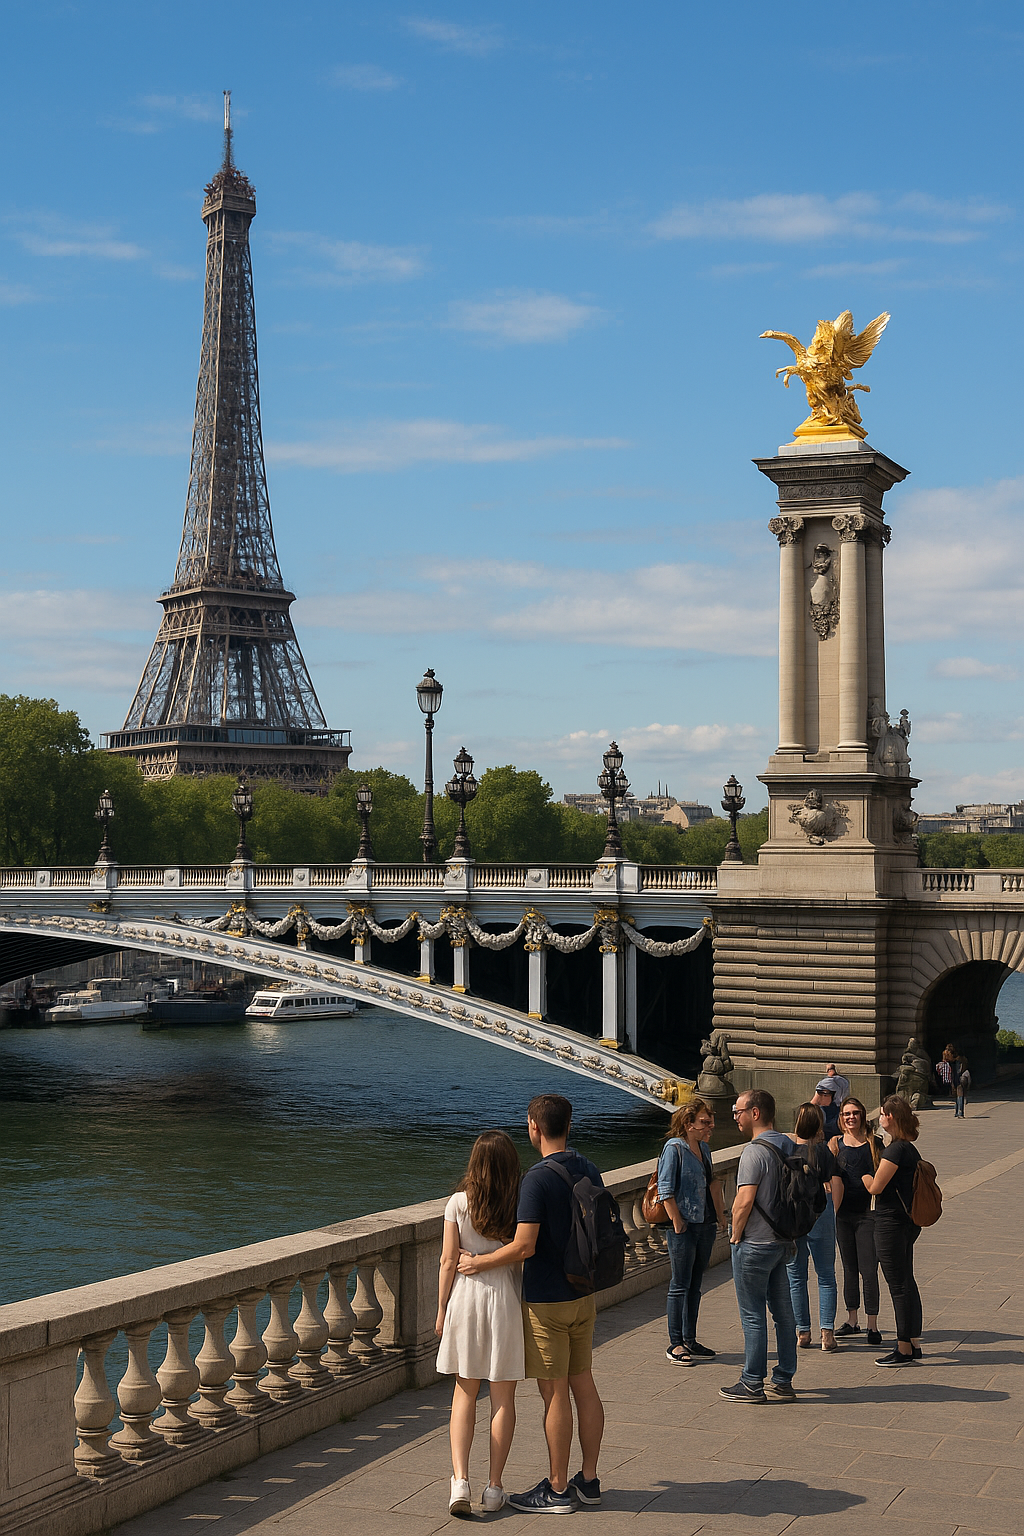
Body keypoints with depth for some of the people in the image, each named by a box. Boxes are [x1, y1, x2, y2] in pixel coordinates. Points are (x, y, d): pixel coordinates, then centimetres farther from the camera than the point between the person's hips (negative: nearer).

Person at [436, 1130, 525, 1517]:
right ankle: (494, 1487, 14)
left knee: (464, 1394, 10)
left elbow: (448, 1261, -4)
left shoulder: (458, 1203, -7)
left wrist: (441, 1310, 5)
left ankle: (460, 1480, -2)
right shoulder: (522, 1204, -7)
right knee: (503, 1398, 9)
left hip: (465, 1297, 0)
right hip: (506, 1297, 0)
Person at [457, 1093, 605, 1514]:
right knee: (583, 1385, 13)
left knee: (555, 1393, -1)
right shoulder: (589, 1172, 5)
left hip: (546, 1301, -8)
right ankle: (588, 1480, 20)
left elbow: (524, 1247, -23)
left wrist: (479, 1263, -9)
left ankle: (557, 1490, 7)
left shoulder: (538, 1178, -19)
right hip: (583, 1294, 8)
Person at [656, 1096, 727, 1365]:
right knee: (680, 1285, -2)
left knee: (694, 1285, 12)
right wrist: (677, 1223, -15)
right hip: (684, 1227, -8)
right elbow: (665, 1191, -14)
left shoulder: (703, 1148, 13)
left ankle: (690, 1340, 19)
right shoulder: (674, 1148, -11)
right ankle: (675, 1344, 5)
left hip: (706, 1225, 8)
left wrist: (719, 1215, 18)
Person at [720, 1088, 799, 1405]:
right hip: (783, 1241, 8)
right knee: (783, 1312, 11)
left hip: (755, 1245, -8)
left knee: (753, 1316, 0)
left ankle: (752, 1384, 5)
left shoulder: (755, 1151, -19)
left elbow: (744, 1201, -23)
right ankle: (784, 1382, 17)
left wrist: (736, 1235, -10)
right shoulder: (788, 1146, 8)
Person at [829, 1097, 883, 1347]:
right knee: (849, 1268, 14)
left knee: (868, 1270, -6)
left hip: (868, 1213, -3)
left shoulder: (873, 1142, 0)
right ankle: (852, 1320, 26)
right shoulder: (836, 1143, 6)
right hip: (843, 1213, 3)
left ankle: (872, 1325, 1)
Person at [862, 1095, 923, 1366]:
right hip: (909, 1221, 10)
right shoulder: (910, 1149, 10)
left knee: (898, 1285, -4)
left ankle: (904, 1350, 1)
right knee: (907, 1281, 15)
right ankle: (913, 1343, 22)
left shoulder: (895, 1150, -19)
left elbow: (875, 1187, -18)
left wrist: (863, 1175, 1)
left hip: (891, 1223, -10)